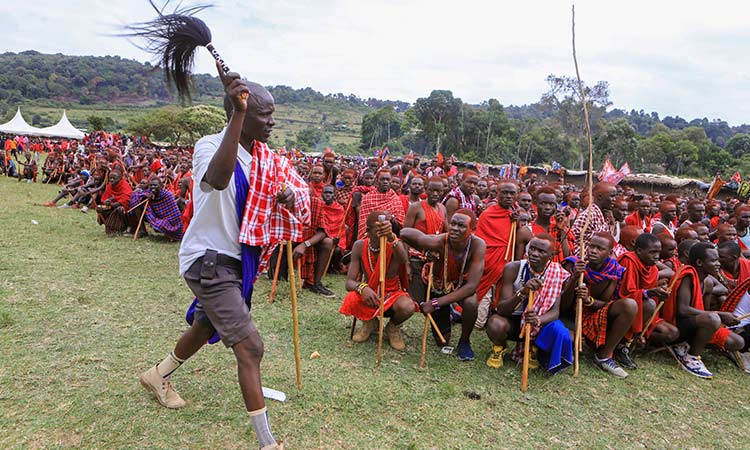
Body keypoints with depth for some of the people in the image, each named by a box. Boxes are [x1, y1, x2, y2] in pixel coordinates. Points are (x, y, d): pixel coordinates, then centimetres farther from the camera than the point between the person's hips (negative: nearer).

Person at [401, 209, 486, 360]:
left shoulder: (477, 245, -31)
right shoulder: (438, 242, -34)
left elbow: (472, 285, -33)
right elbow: (404, 233, -23)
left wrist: (436, 303, -33)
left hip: (461, 285, 0)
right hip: (437, 285, 0)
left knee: (471, 303, -36)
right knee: (442, 340, 5)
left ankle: (464, 341, -5)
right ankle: (447, 312, 38)